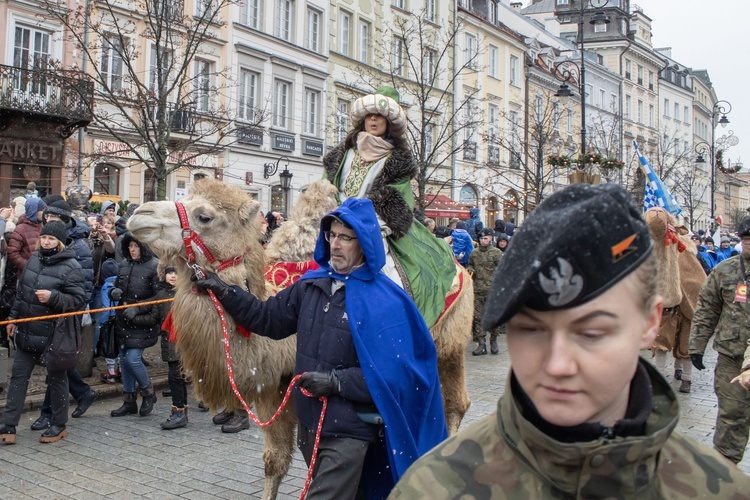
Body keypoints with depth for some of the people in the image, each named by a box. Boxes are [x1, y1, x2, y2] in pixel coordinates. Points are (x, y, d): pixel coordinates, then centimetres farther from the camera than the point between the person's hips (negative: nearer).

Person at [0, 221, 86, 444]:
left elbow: (78, 300, -18)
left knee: (56, 379, 7)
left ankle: (59, 426, 21)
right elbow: (21, 292, 18)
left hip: (55, 335, -7)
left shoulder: (71, 267, -14)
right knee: (18, 376, 9)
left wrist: (52, 297, -30)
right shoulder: (34, 258, 8)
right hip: (27, 333, 7)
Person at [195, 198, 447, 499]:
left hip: (348, 430, -7)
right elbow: (269, 317, 11)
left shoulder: (385, 301, -16)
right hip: (309, 420, 7)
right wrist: (226, 293, 1)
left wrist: (337, 381, -24)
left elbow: (394, 371, -20)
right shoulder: (311, 284, 4)